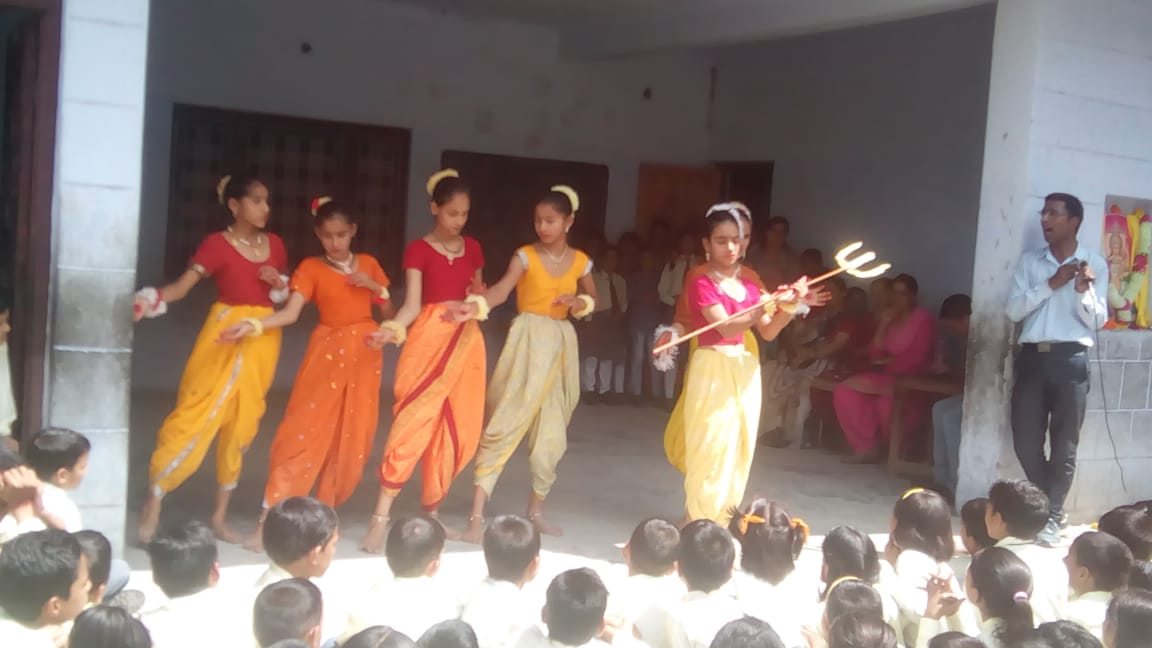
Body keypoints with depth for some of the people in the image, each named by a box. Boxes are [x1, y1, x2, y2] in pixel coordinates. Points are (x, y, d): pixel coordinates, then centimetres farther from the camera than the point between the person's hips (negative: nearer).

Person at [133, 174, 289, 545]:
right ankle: (153, 505, -1)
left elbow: (285, 296, 18)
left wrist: (279, 283, -4)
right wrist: (153, 299, -35)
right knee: (196, 413, -10)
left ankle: (220, 514, 15)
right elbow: (183, 285, -16)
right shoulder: (217, 244, -6)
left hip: (263, 338, 5)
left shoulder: (274, 245, 10)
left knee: (243, 423, 7)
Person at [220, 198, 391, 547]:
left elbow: (389, 313, 10)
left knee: (353, 437, 2)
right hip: (328, 351, -3)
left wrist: (374, 287, -7)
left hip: (364, 352, 3)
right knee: (304, 429, -11)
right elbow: (291, 312, -13)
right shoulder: (311, 267, -2)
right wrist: (254, 325, -29)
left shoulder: (369, 264, 8)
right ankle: (269, 517, -9)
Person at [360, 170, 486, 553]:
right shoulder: (419, 250, -2)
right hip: (429, 338, -5)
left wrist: (480, 303, -2)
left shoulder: (472, 248, 12)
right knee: (414, 420, -13)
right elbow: (413, 304, -10)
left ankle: (431, 513, 15)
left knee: (455, 427, 4)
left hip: (466, 340, 5)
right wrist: (394, 328, -28)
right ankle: (381, 517, -11)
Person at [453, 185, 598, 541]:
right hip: (527, 340, -4)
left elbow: (593, 298, 19)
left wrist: (580, 303, -5)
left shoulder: (580, 261, 5)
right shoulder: (526, 255, -7)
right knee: (504, 422, -11)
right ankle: (477, 514, -10)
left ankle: (536, 508, 26)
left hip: (561, 344, 4)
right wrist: (476, 306, -42)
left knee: (552, 431, 9)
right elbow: (502, 289, -22)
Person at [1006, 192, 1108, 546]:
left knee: (1064, 445, 0)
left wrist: (1083, 290, -17)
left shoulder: (1095, 264, 3)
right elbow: (1013, 311, -1)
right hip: (1032, 357, 3)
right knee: (1026, 443, 4)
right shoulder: (1029, 261, 9)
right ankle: (1052, 506, 25)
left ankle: (1051, 517, 12)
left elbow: (1098, 321, 1)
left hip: (1070, 360, -3)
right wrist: (1051, 284, -9)